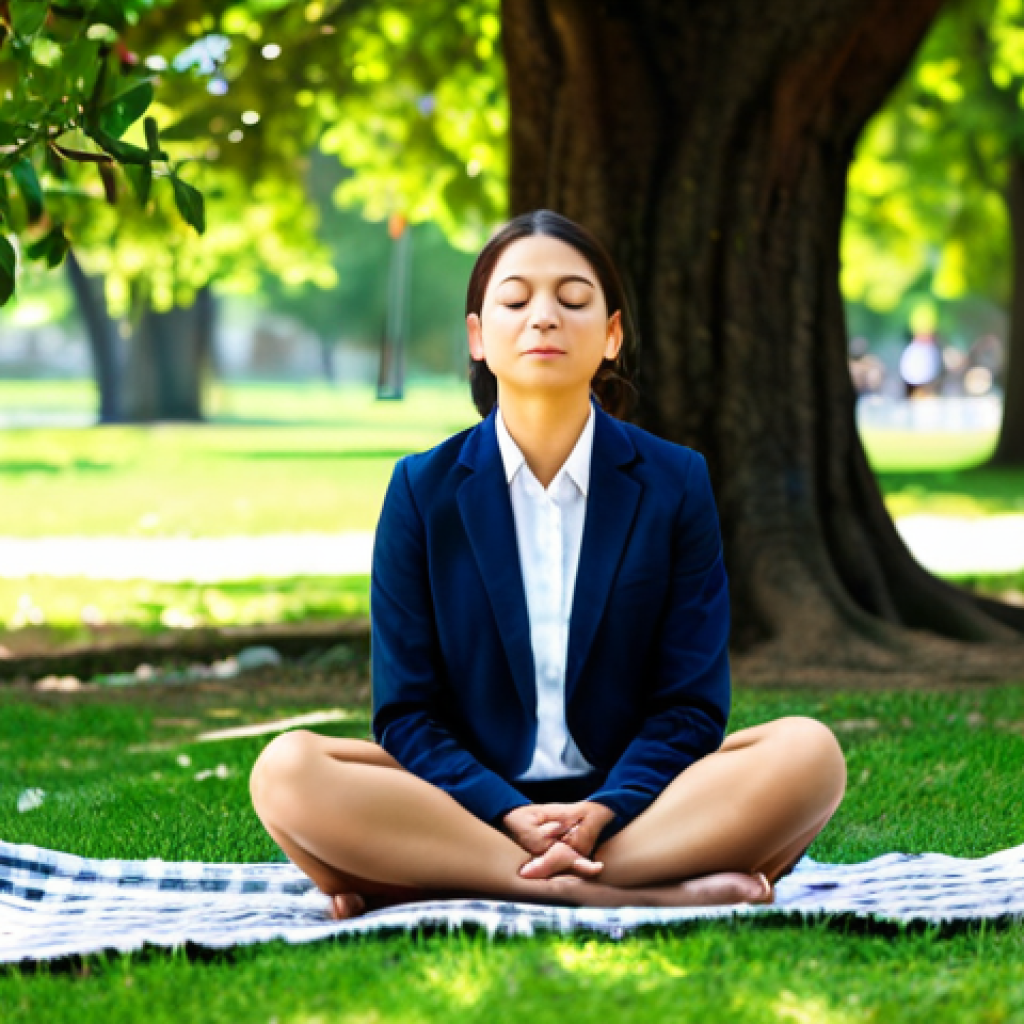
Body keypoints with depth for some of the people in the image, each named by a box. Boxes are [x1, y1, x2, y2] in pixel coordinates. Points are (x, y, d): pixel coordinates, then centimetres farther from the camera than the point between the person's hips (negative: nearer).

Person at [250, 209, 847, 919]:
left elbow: (692, 702, 1)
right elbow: (406, 710, 0)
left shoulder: (674, 483, 4)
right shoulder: (422, 490, 3)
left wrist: (605, 811, -19)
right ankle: (648, 889, -31)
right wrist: (508, 815, -19)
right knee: (286, 771, -29)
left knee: (808, 753, -28)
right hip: (472, 803, 0)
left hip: (630, 800, 1)